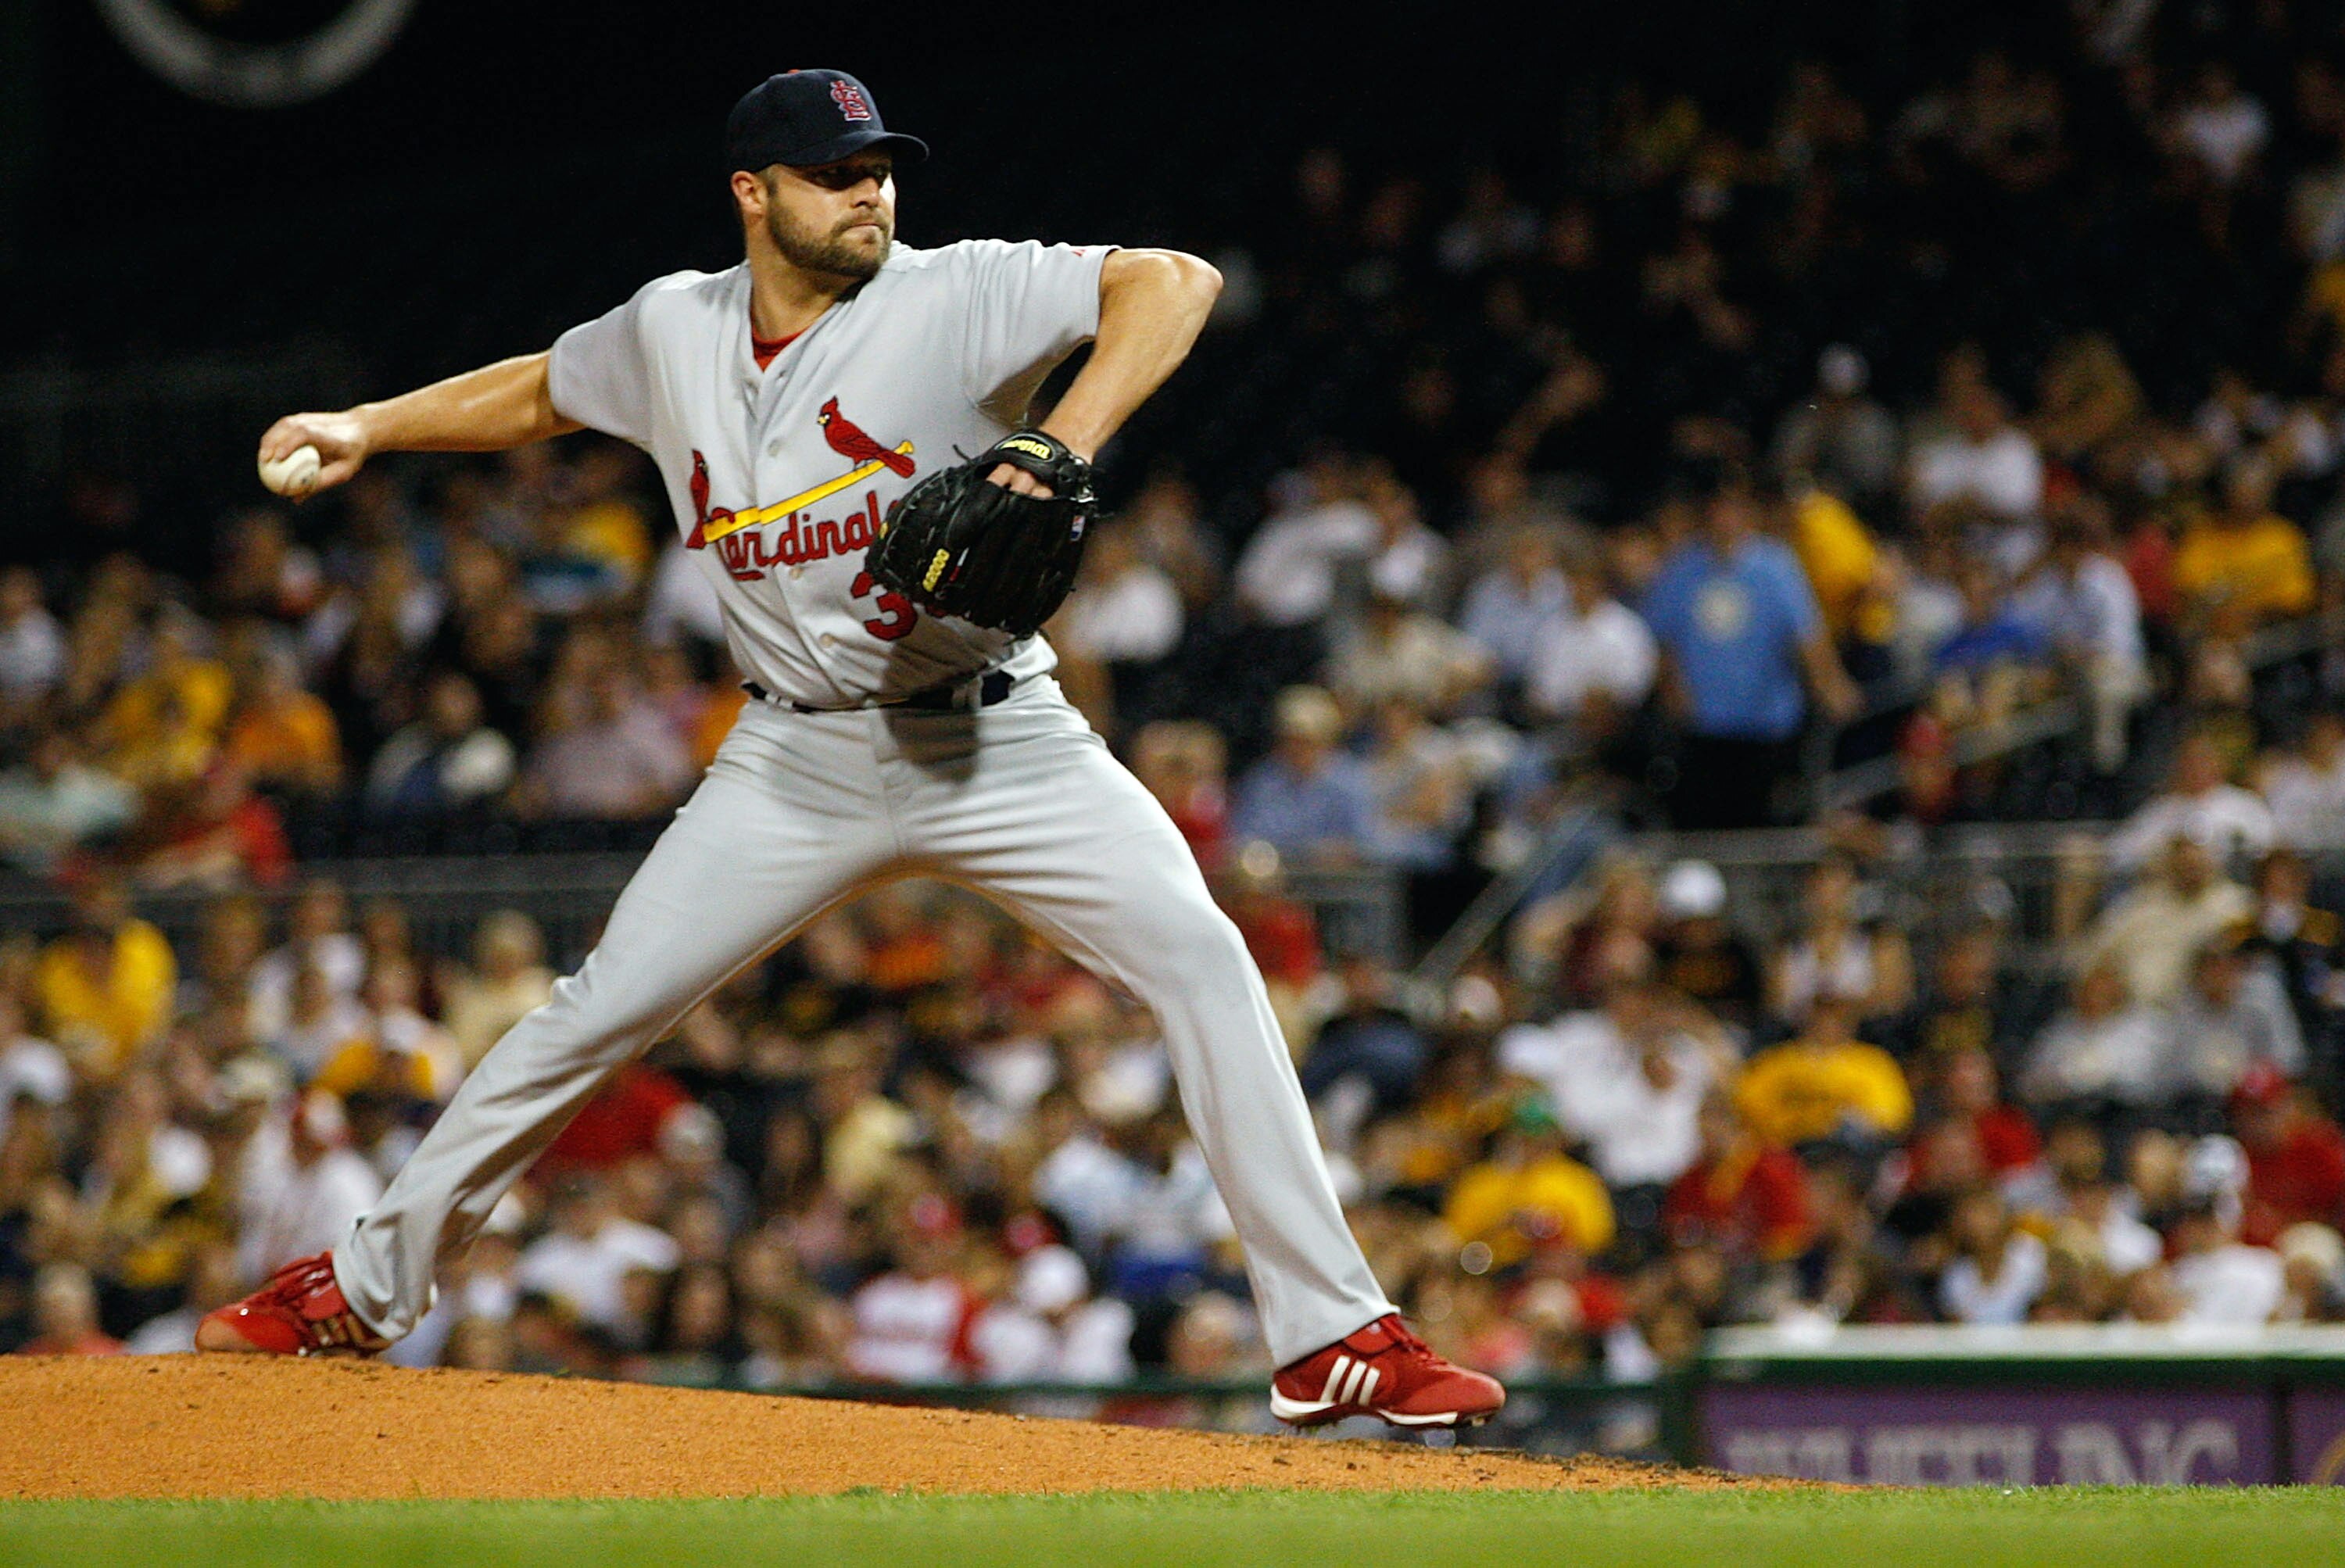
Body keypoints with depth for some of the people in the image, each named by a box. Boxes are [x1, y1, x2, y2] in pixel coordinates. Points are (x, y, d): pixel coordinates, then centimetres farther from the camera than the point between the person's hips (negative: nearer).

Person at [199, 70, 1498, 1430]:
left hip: (996, 742, -3)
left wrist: (1062, 450, -37)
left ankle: (1334, 1337, -15)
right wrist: (367, 428, 12)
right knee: (598, 1014, 2)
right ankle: (366, 1287, 18)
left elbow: (1174, 283, -24)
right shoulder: (674, 330, 3)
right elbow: (538, 393, 24)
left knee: (1202, 961, -19)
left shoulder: (952, 299, -12)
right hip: (801, 759, 3)